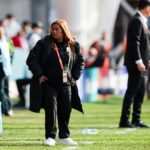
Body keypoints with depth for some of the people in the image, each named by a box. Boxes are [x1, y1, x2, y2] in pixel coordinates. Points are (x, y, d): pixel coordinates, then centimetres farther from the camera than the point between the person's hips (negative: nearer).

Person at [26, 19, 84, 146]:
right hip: (48, 83, -3)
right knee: (51, 107, -11)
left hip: (66, 83, 3)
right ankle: (50, 137, -4)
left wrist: (75, 76, 9)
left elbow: (81, 61, 19)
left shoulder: (73, 45, 5)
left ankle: (64, 136, 18)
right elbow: (31, 59, -5)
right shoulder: (44, 44, -5)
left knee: (66, 109, 5)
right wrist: (39, 74, -11)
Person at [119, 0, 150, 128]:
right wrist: (139, 61, -23)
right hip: (135, 63, -10)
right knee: (132, 91, -8)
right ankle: (124, 121, -6)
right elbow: (134, 43, -20)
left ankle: (136, 120, 14)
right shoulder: (137, 21, -14)